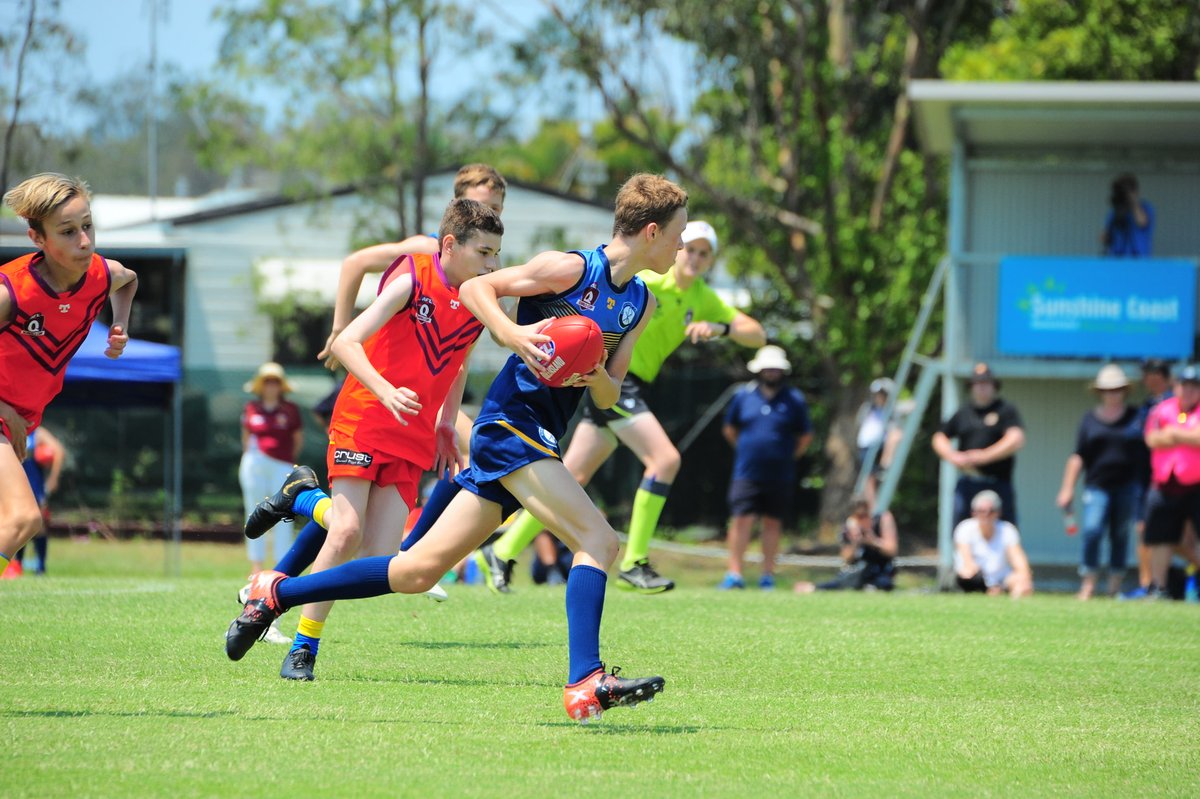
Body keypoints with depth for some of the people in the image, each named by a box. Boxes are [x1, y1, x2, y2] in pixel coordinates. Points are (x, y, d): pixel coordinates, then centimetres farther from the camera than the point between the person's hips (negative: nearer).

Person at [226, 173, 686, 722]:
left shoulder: (641, 304, 14)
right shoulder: (571, 268, -8)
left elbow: (608, 398, 15)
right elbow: (474, 287, -6)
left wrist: (597, 376, -8)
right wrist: (514, 335, -22)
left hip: (537, 440, 8)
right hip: (511, 423, -8)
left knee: (416, 571, 5)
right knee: (599, 541, -21)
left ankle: (276, 594, 13)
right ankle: (585, 684, -29)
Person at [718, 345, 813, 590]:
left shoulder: (794, 400, 3)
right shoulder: (743, 396, 5)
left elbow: (805, 436, 12)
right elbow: (729, 429, 18)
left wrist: (789, 457, 8)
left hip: (779, 476, 0)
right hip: (747, 473, 0)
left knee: (772, 523, 5)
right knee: (741, 520, -9)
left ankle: (768, 575, 12)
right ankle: (735, 573, -7)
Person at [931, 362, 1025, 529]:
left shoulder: (1006, 410, 2)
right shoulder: (963, 413, 15)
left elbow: (1016, 440, -11)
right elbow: (939, 438, 22)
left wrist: (984, 456, -15)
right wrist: (952, 456, 0)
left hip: (998, 483, -4)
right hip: (967, 485, 4)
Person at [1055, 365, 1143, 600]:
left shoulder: (1136, 417, 6)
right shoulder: (1090, 419, 9)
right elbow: (1078, 456, 8)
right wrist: (1068, 488, 3)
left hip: (1127, 486, 0)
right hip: (1097, 485, 0)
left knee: (1121, 535, 3)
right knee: (1092, 530, -15)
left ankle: (1115, 586, 12)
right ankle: (1087, 584, -12)